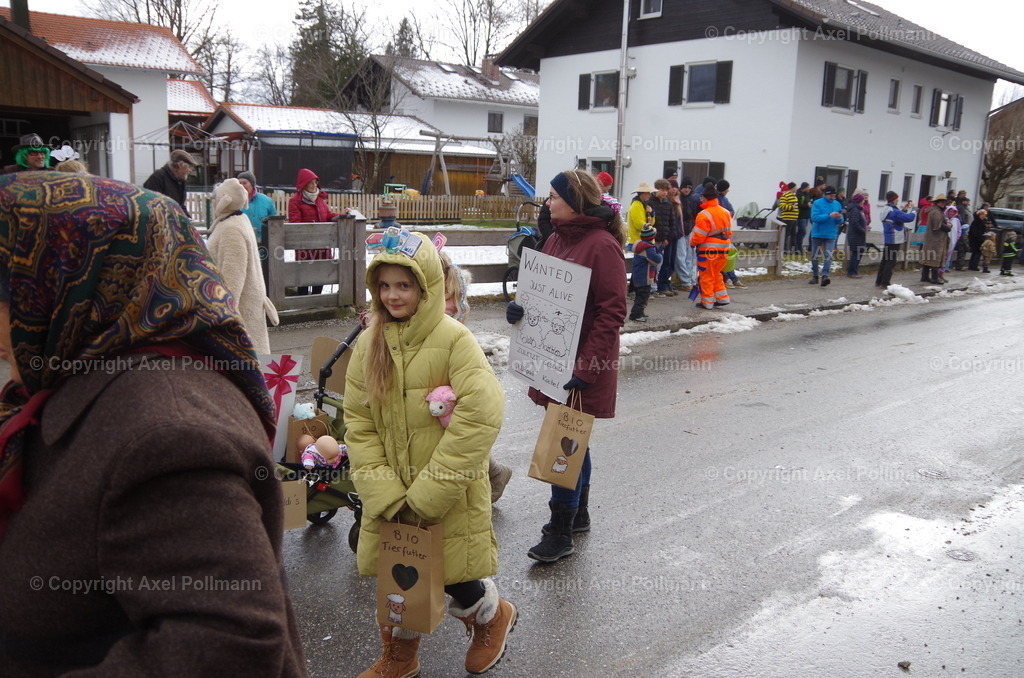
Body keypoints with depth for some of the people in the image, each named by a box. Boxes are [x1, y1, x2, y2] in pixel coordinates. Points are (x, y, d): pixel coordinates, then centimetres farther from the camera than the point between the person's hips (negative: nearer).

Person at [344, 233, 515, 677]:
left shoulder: (453, 339, -16)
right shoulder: (369, 344, -1)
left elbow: (481, 415, -24)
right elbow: (358, 423, -1)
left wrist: (429, 490, -22)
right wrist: (383, 492, -12)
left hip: (449, 495, -4)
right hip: (390, 495, 4)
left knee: (453, 574, 6)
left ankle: (492, 616, 40)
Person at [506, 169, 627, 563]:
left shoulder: (602, 245, -16)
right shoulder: (557, 240, 10)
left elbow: (612, 312, -19)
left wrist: (585, 368, -22)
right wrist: (522, 308, -4)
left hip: (584, 366, -8)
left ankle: (561, 533, 11)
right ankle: (578, 514, 35)